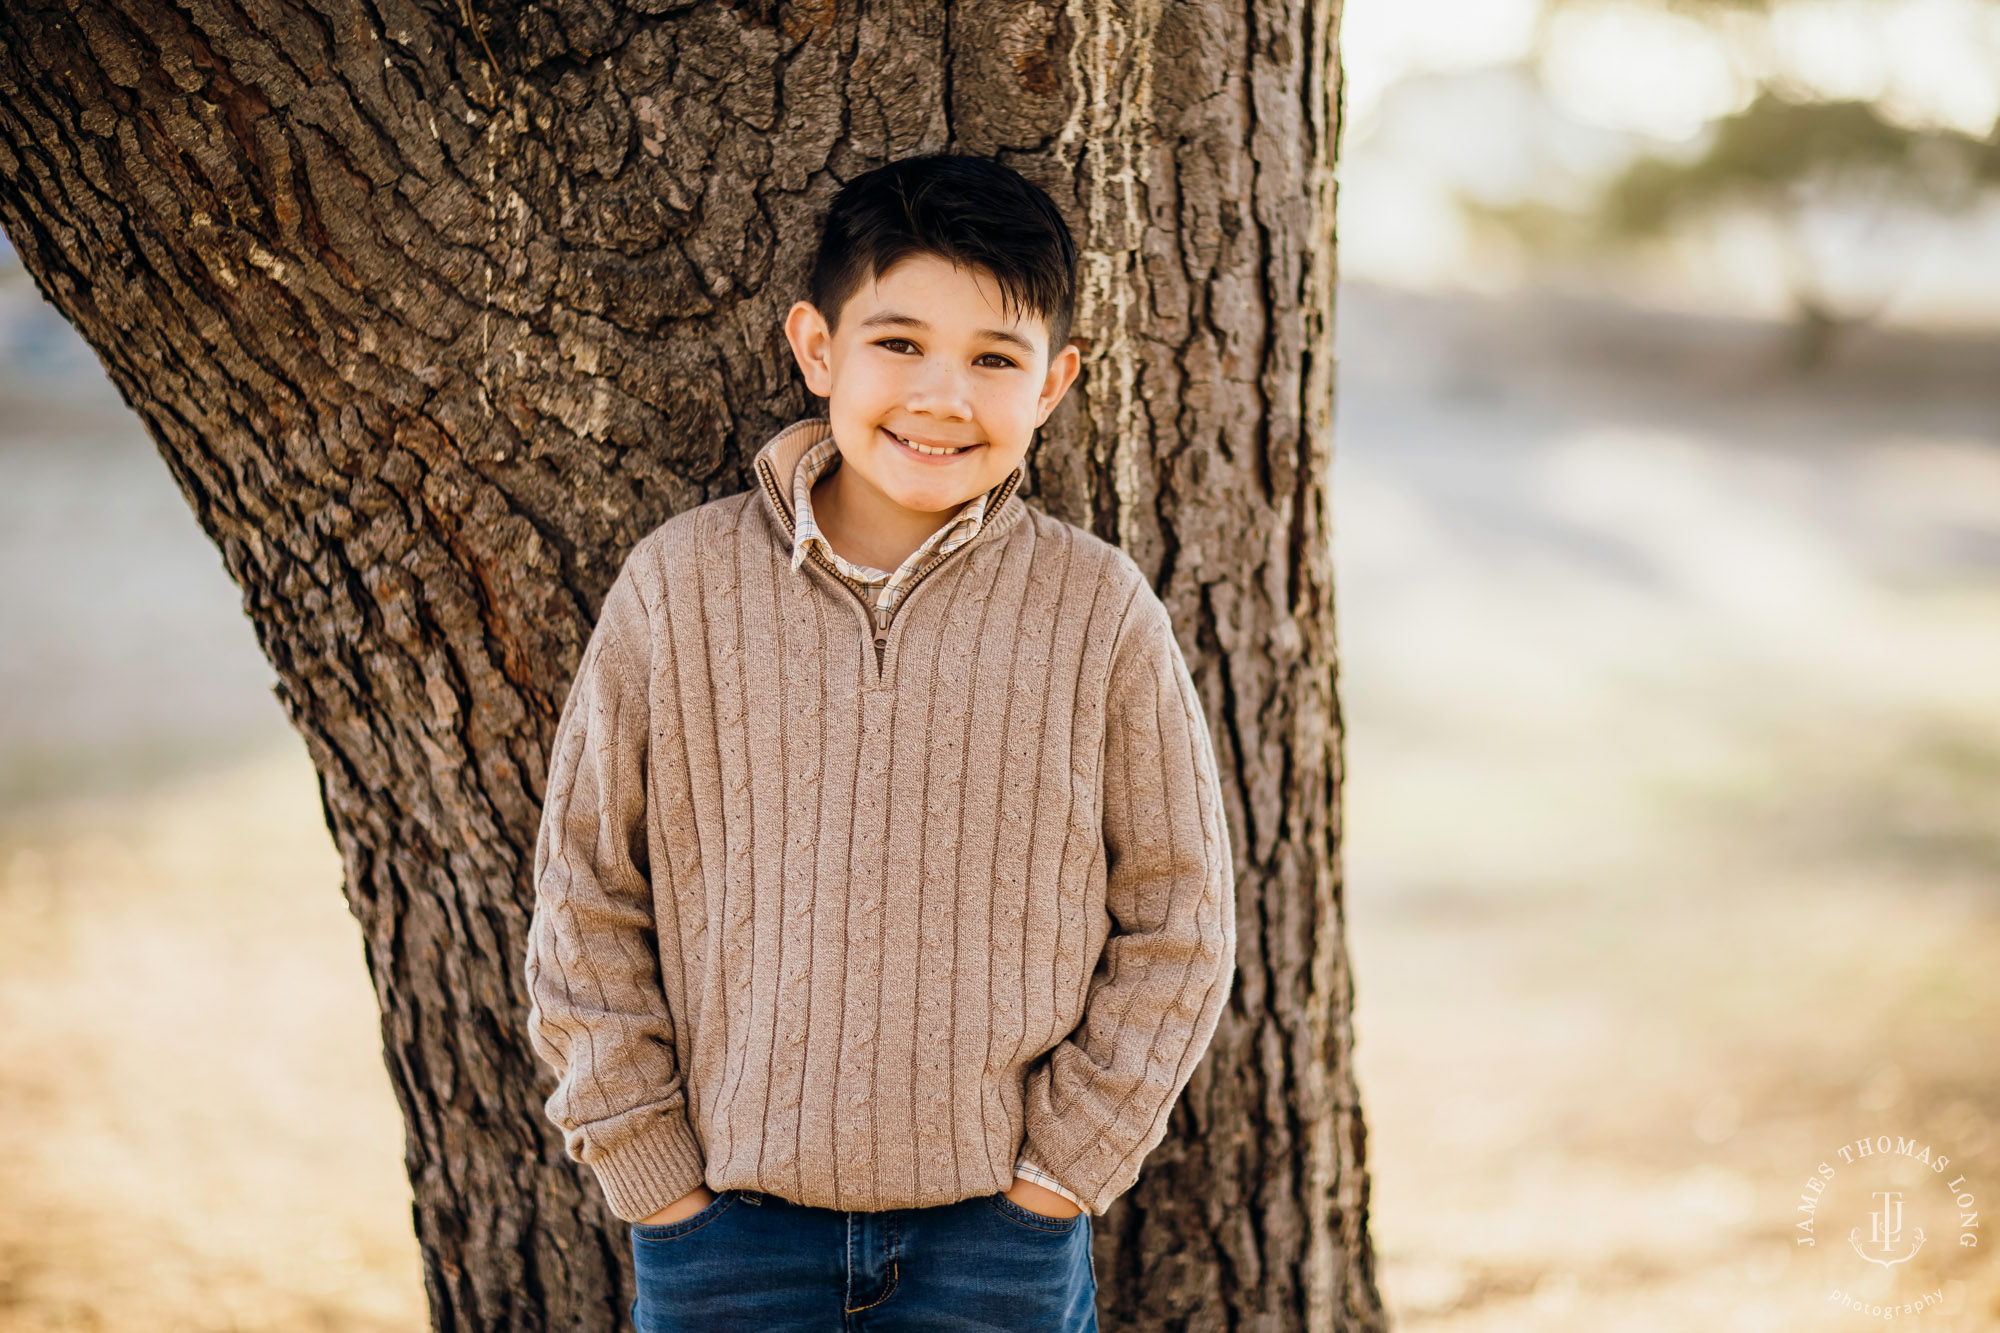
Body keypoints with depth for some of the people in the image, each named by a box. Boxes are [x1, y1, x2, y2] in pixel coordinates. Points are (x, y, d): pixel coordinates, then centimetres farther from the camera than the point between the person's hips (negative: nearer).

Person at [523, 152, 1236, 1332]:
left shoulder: (1100, 613, -6)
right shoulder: (680, 586, -5)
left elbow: (1175, 927, 2)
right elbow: (586, 902, 2)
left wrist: (1061, 1167, -3)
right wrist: (650, 1173, -1)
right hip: (725, 1230, 0)